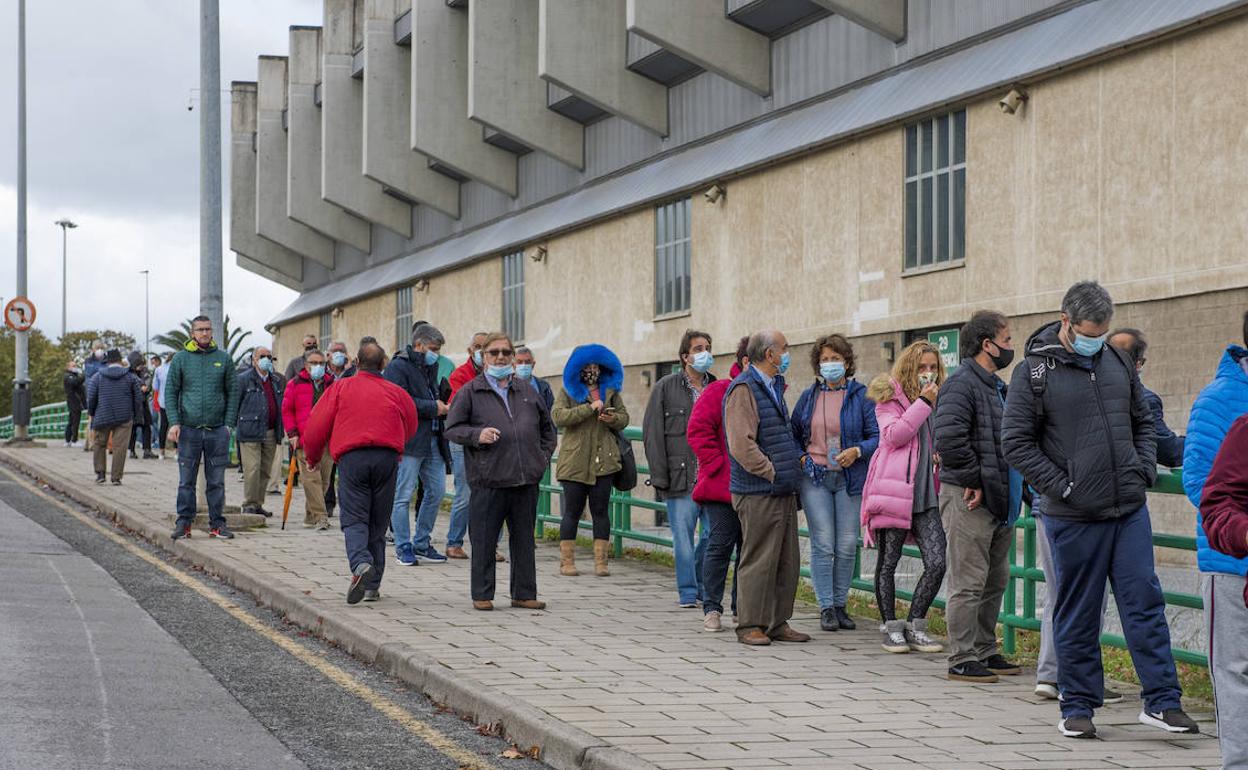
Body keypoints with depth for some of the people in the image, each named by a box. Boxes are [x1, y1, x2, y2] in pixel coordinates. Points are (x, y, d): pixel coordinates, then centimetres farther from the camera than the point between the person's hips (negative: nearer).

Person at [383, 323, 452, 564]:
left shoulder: (431, 367, 20)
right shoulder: (397, 367, -7)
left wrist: (443, 407, 9)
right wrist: (433, 408, -13)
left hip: (433, 441, 9)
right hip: (409, 441, -8)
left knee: (436, 491, 8)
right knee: (403, 495, -3)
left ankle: (421, 544, 19)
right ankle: (403, 547, 3)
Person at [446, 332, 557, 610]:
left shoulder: (528, 392, 16)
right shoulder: (469, 392, 3)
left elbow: (547, 428, 26)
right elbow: (452, 429, 1)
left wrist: (543, 457, 13)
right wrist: (477, 435, -16)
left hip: (526, 479, 4)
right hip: (488, 479, -4)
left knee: (524, 539, 9)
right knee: (484, 541, -1)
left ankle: (524, 593, 16)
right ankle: (482, 595, 8)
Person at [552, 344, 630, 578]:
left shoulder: (610, 390, 15)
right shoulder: (568, 390, 4)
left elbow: (624, 418, 18)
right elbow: (557, 416, -11)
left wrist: (613, 419, -6)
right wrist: (589, 408, -16)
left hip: (604, 460, 3)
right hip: (575, 460, -3)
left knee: (601, 510, 3)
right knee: (572, 511, 2)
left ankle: (600, 561, 5)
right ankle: (567, 561, 7)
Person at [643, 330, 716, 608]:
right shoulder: (666, 387, 2)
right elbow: (652, 434, 0)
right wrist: (659, 477, -7)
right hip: (681, 477, -3)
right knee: (683, 536, -2)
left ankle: (703, 586, 19)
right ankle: (687, 592, 8)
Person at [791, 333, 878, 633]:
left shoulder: (861, 395, 0)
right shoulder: (809, 396, 9)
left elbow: (877, 436, -2)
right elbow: (793, 433, 18)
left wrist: (857, 451, -18)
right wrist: (800, 457, 2)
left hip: (849, 478, -1)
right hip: (814, 477, 1)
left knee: (847, 546, 2)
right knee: (823, 544, -4)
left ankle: (840, 604, 14)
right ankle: (826, 608, 1)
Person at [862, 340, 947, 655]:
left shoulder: (938, 400, 19)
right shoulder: (890, 397, 1)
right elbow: (893, 435, -15)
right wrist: (923, 403, -13)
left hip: (926, 495, 5)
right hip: (894, 489, -5)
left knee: (937, 562, -5)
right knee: (888, 561, 3)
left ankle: (915, 627, 7)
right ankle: (891, 628, 13)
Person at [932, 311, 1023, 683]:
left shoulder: (995, 386, 18)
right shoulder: (962, 383, -14)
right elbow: (948, 438, -27)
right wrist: (973, 480, -19)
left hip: (997, 500, 10)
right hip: (968, 499, -10)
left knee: (996, 580, 15)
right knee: (969, 583, -6)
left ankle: (985, 652, 25)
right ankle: (962, 659, -1)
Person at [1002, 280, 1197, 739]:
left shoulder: (1118, 363, 10)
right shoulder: (1033, 372, -5)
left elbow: (1143, 422, 22)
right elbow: (1016, 443, -5)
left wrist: (1145, 470, 6)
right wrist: (1063, 487, -10)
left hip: (1130, 511, 4)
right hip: (1073, 518, -4)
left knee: (1145, 602, 2)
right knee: (1076, 615, 5)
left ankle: (1162, 701, 7)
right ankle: (1077, 707, 15)